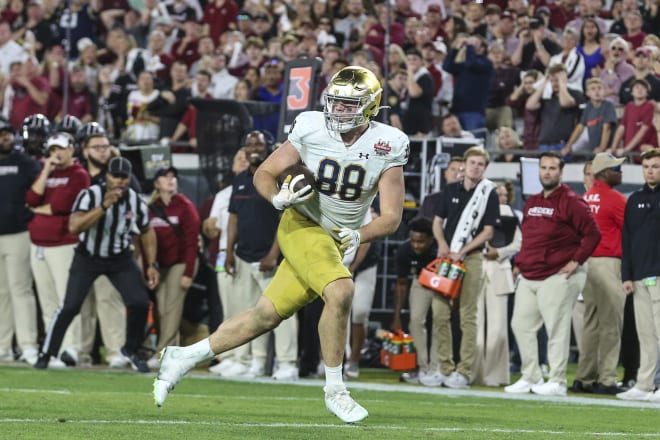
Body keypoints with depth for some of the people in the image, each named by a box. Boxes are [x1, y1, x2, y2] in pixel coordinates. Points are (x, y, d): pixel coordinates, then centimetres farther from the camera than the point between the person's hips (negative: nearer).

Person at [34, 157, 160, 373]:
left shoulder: (136, 202, -11)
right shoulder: (90, 195, -22)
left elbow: (147, 232, 7)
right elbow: (74, 226, -36)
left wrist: (152, 264, 1)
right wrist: (104, 206, -41)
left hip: (120, 259, 3)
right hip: (88, 257, -3)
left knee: (140, 302, -11)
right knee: (70, 306, -12)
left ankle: (131, 350, 14)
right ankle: (45, 353, 3)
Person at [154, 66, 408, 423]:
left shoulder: (387, 146, -9)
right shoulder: (311, 130, -11)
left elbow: (392, 217, -8)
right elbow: (263, 174, 0)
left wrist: (358, 236, -25)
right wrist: (278, 197, -21)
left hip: (338, 240, 3)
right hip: (303, 225, -3)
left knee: (266, 316, 3)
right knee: (340, 291, -29)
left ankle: (183, 358, 18)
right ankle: (334, 391, -15)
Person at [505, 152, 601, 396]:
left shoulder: (571, 202, -8)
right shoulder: (532, 203, 16)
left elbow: (593, 234, -12)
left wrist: (576, 261, -14)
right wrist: (522, 261, 14)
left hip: (558, 277, -8)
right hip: (529, 277, 8)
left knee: (557, 329, -8)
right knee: (521, 325, 7)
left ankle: (557, 382, -4)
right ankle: (530, 378, 15)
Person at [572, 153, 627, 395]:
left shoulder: (586, 198, 11)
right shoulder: (615, 198, -11)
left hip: (586, 262, 8)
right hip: (607, 263, -8)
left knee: (591, 323, 12)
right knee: (611, 324, -5)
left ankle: (584, 379, 14)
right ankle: (606, 380, -6)